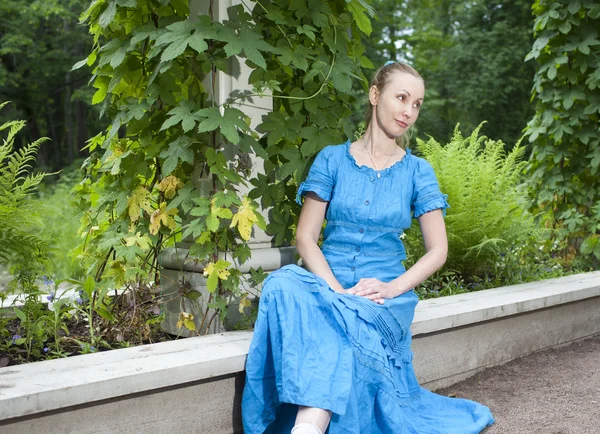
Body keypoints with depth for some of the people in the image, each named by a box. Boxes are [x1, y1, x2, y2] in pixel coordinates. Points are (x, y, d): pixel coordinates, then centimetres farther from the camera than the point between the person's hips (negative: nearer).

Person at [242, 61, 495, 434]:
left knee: (350, 323, -37)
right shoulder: (333, 159, 7)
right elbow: (306, 237, 1)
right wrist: (337, 290, -16)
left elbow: (438, 250, 5)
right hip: (328, 284, 1)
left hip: (386, 294, 0)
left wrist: (393, 288, -12)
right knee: (285, 283, -35)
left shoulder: (417, 171, 8)